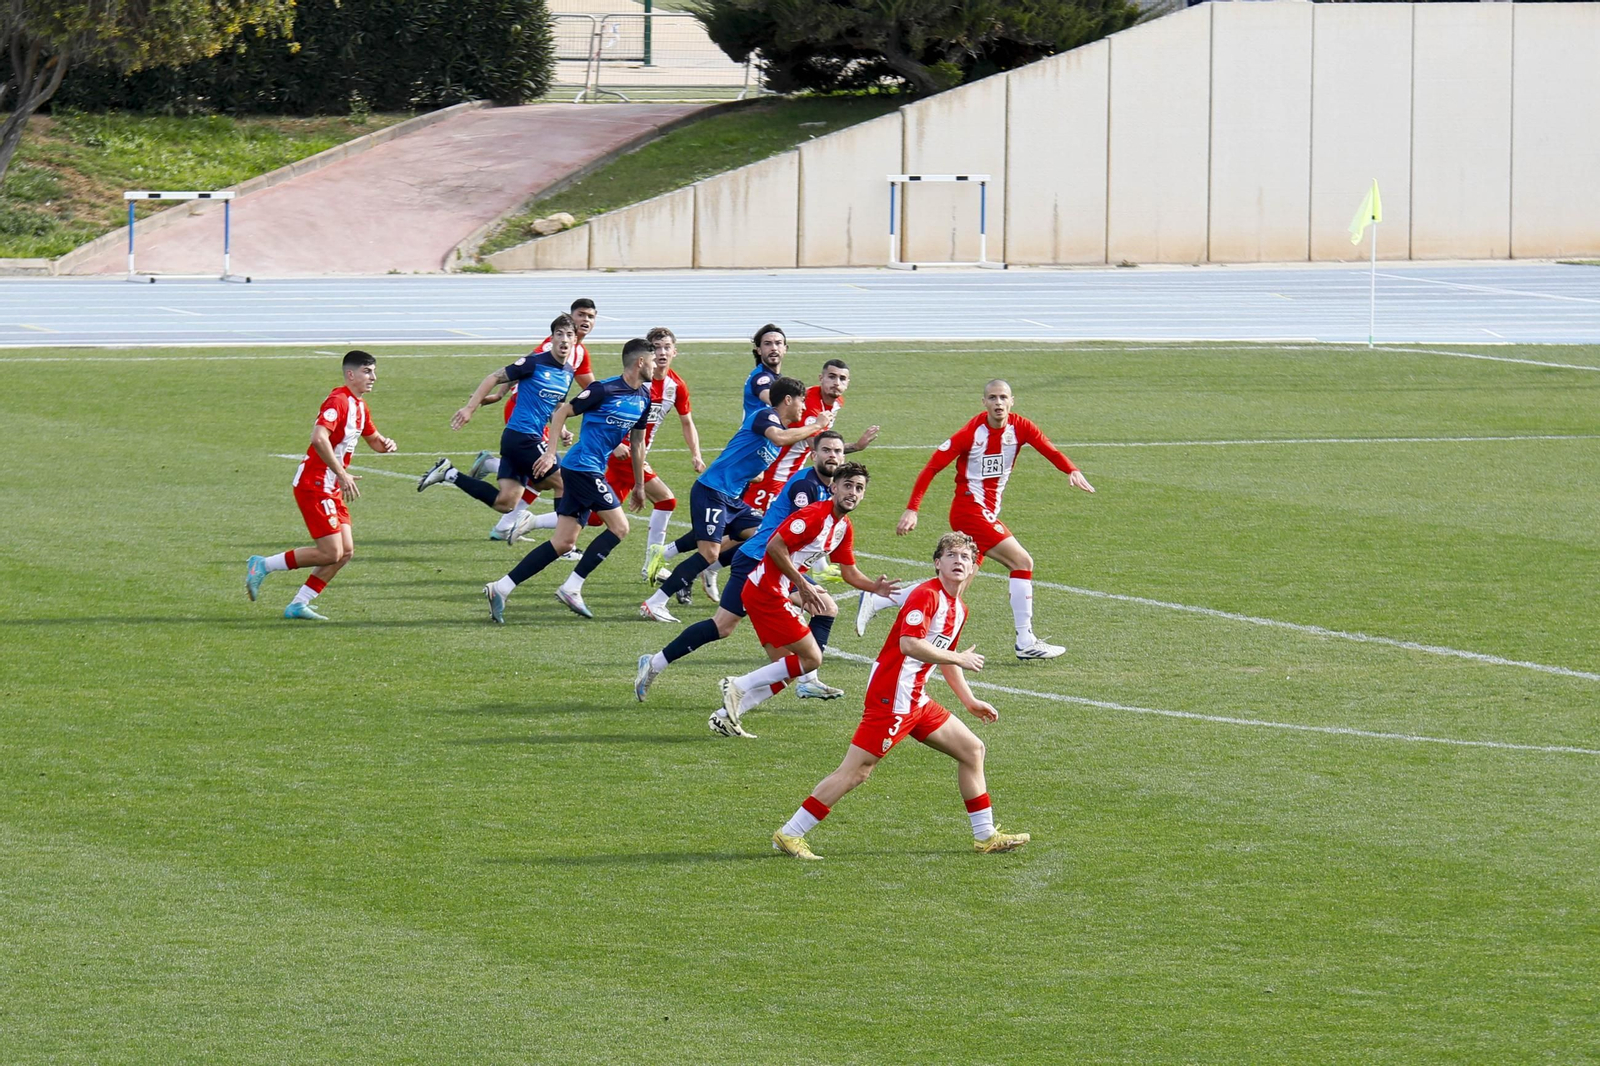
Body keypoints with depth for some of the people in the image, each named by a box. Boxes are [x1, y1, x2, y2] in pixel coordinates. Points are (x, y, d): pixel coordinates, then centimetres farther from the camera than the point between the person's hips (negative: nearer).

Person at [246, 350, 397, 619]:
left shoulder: (359, 406, 14)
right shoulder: (338, 401, -17)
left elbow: (372, 438, 30)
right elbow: (318, 438, -30)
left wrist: (384, 444, 6)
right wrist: (342, 474, -29)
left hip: (331, 488, 10)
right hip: (314, 484, -10)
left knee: (345, 551, 4)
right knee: (330, 552, -12)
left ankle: (299, 604, 9)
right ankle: (262, 566, -1)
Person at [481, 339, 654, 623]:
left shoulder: (644, 398, 11)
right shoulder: (604, 390, -13)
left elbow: (637, 441, 23)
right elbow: (561, 413, -10)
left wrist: (639, 485, 27)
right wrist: (550, 453, -17)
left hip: (591, 471, 8)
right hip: (583, 467, -8)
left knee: (563, 543, 3)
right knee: (619, 527, -10)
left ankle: (501, 588, 2)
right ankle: (572, 588, -8)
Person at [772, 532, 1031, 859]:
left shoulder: (959, 610, 15)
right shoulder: (926, 595, -15)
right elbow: (909, 644, -28)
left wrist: (970, 701, 31)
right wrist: (959, 659, -20)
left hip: (915, 701, 10)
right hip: (891, 697, -10)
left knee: (972, 749, 13)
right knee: (855, 771, -11)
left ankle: (986, 836, 21)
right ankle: (789, 834, -6)